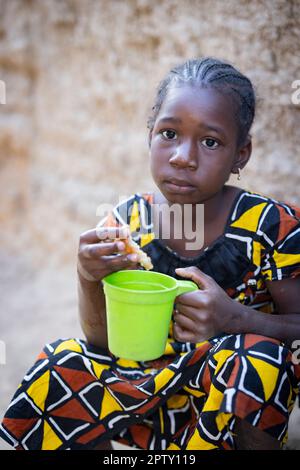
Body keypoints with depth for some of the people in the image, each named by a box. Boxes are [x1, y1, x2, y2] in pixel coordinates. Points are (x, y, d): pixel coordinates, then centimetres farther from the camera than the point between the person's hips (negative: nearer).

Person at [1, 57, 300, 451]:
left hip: (238, 399, -2)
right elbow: (103, 341, -3)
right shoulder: (127, 224, -7)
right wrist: (90, 281, -25)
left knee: (258, 356, -34)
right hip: (149, 381, 2)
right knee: (58, 367, -20)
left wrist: (237, 319, -28)